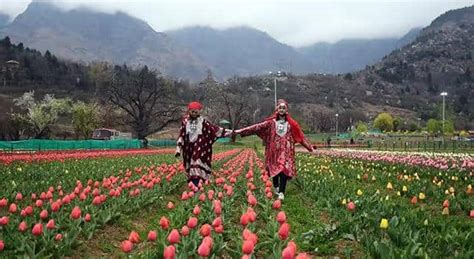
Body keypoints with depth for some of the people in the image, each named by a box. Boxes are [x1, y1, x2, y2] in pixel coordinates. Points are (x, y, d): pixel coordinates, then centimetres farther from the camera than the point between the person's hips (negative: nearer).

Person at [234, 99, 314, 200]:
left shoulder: (291, 123, 5)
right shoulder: (271, 122, 2)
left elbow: (301, 136, 9)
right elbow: (257, 127, -4)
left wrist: (310, 147, 7)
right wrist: (241, 131, -12)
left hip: (286, 150, -1)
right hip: (274, 150, 1)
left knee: (284, 169, -11)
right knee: (275, 169, 6)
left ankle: (281, 192, -6)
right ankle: (276, 187, 29)